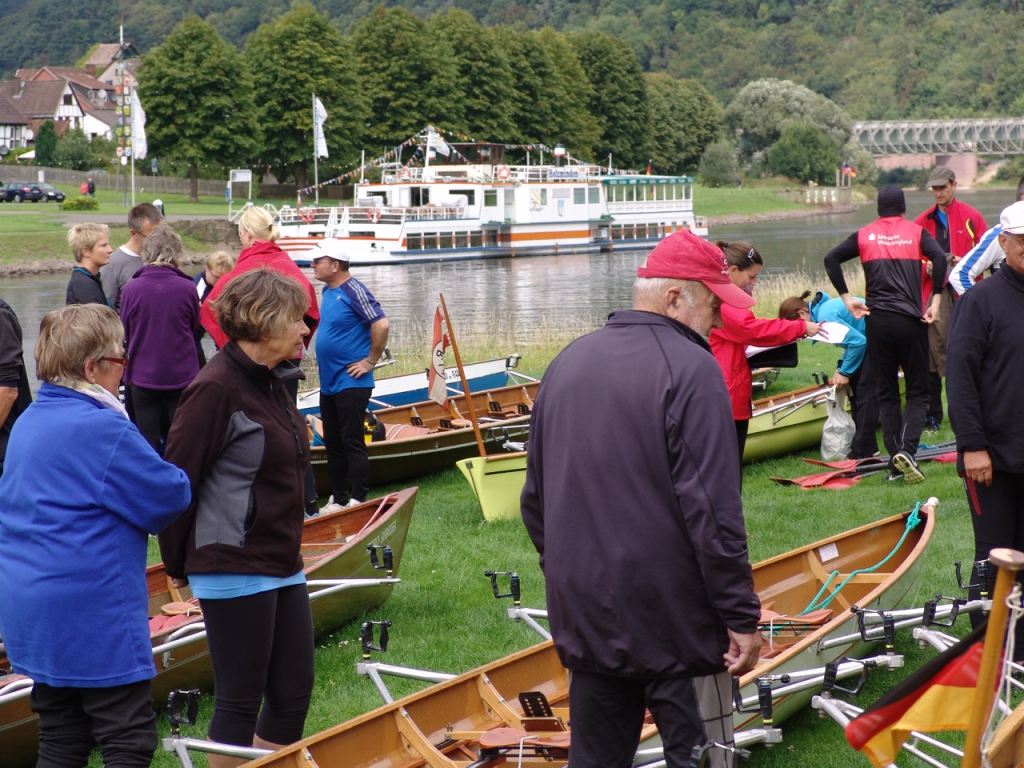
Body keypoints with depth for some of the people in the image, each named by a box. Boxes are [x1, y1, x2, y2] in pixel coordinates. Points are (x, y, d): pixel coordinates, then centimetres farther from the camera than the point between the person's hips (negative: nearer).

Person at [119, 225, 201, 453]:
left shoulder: (131, 289, -12)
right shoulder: (187, 289, -12)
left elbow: (124, 331, 3)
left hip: (143, 377, 0)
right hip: (182, 376, 0)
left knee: (148, 444, 9)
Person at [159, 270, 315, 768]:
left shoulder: (268, 382, 11)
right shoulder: (216, 387, -17)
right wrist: (180, 565, -6)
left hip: (282, 567, 9)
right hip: (235, 572, -9)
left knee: (293, 693, 12)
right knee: (240, 701, 1)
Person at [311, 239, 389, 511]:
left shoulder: (354, 291, -15)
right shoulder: (328, 291, 11)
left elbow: (381, 325, -23)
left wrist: (370, 361, -16)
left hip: (351, 384, -9)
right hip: (328, 383, 9)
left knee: (352, 443, -5)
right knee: (332, 444, 13)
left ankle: (358, 502, 0)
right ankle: (338, 499, 20)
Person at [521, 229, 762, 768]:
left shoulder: (567, 364, 10)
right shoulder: (690, 369, -13)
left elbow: (536, 500, 16)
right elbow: (713, 512, -18)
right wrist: (742, 617, -13)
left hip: (585, 618, 7)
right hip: (675, 622, -7)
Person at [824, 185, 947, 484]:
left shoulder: (864, 235, 9)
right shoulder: (915, 232, 4)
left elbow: (831, 259, 0)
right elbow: (939, 257, -14)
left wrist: (846, 298, 3)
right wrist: (935, 300, -9)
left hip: (877, 321, 2)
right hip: (910, 320, -2)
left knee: (886, 392, 10)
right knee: (917, 391, 6)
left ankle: (896, 463, 7)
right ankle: (906, 449, -16)